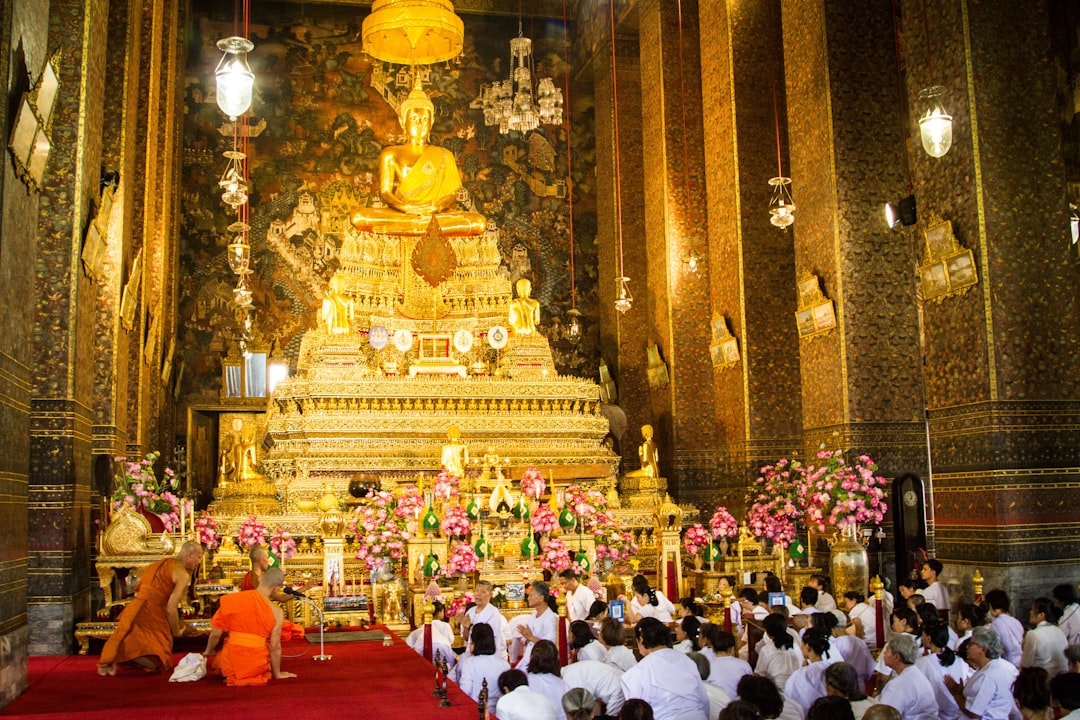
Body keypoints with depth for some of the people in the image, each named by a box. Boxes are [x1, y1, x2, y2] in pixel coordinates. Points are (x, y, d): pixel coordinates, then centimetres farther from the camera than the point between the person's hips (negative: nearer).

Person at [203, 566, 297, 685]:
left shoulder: (232, 599, -8)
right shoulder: (276, 612, -12)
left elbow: (216, 634, -2)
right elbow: (275, 647, -8)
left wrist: (208, 651, 20)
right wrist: (277, 673, 9)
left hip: (231, 663, 1)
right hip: (257, 666, -1)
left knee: (216, 658, 35)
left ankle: (232, 675, 7)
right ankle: (256, 676, 5)